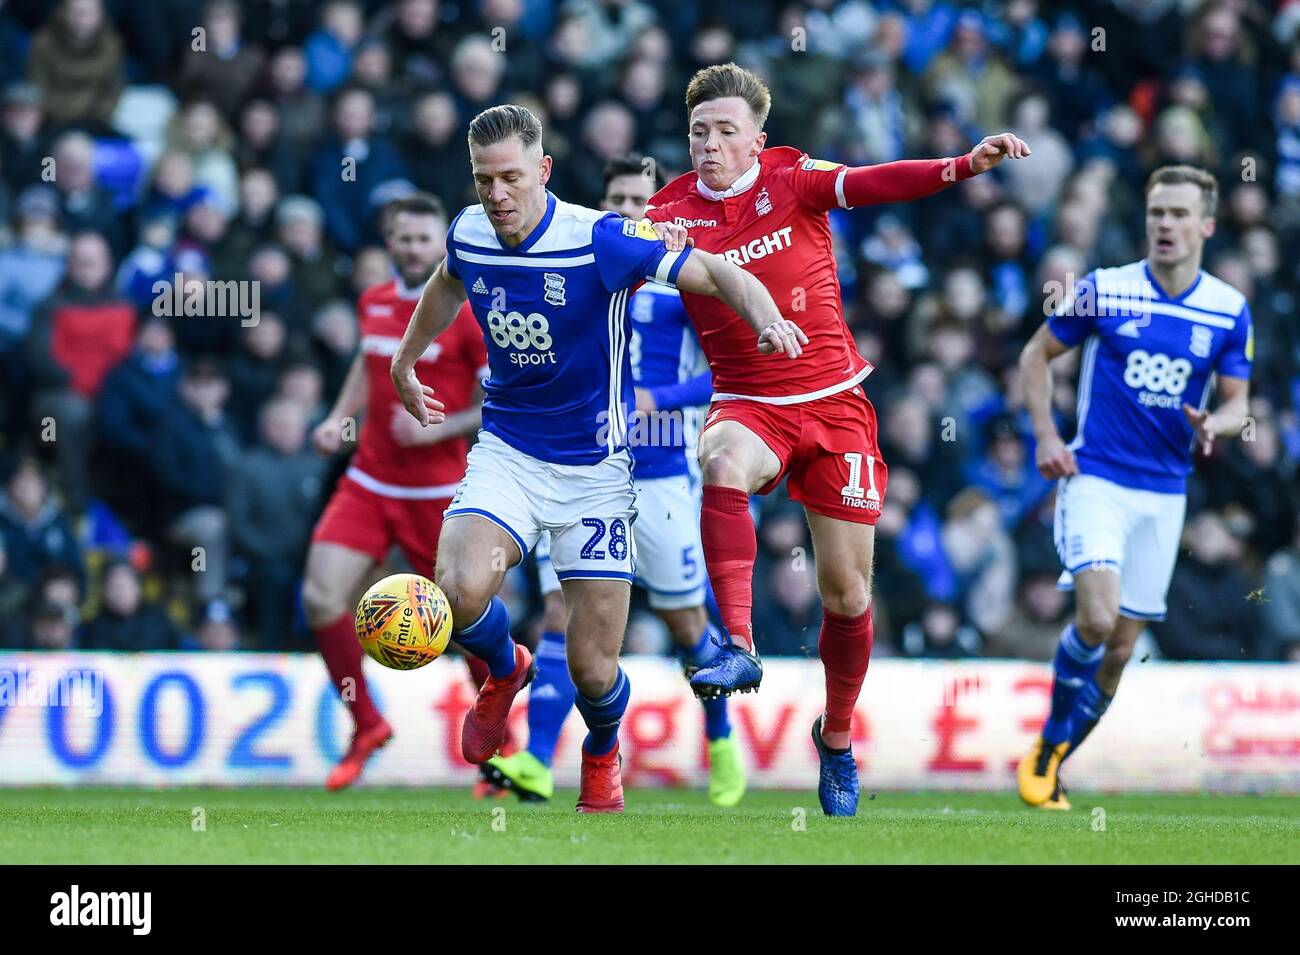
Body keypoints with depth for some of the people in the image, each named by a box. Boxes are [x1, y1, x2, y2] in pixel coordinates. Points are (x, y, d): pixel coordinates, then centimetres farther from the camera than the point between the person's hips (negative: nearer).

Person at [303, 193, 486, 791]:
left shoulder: (467, 313, -9)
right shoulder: (374, 303, 8)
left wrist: (440, 428, -20)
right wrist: (340, 418, 11)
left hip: (438, 491, -5)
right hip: (369, 483, 5)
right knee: (321, 597, -11)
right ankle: (366, 726, 8)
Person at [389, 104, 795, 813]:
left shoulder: (599, 240, -19)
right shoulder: (468, 235, -4)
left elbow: (716, 273, -17)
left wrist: (767, 318, -37)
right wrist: (405, 360, 34)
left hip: (593, 468, -3)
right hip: (506, 453, 3)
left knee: (592, 670, -3)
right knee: (460, 590, -27)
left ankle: (602, 757, 35)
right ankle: (505, 671, 11)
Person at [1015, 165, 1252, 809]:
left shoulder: (1229, 310, 2)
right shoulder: (1104, 290, -4)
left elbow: (1237, 400, 7)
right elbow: (1036, 355, 7)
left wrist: (1214, 424, -16)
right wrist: (1046, 435, -5)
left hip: (1165, 491, 3)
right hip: (1095, 478, -3)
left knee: (1120, 648, 5)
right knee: (1096, 618, -22)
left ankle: (1051, 769, 21)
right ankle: (1048, 747, -1)